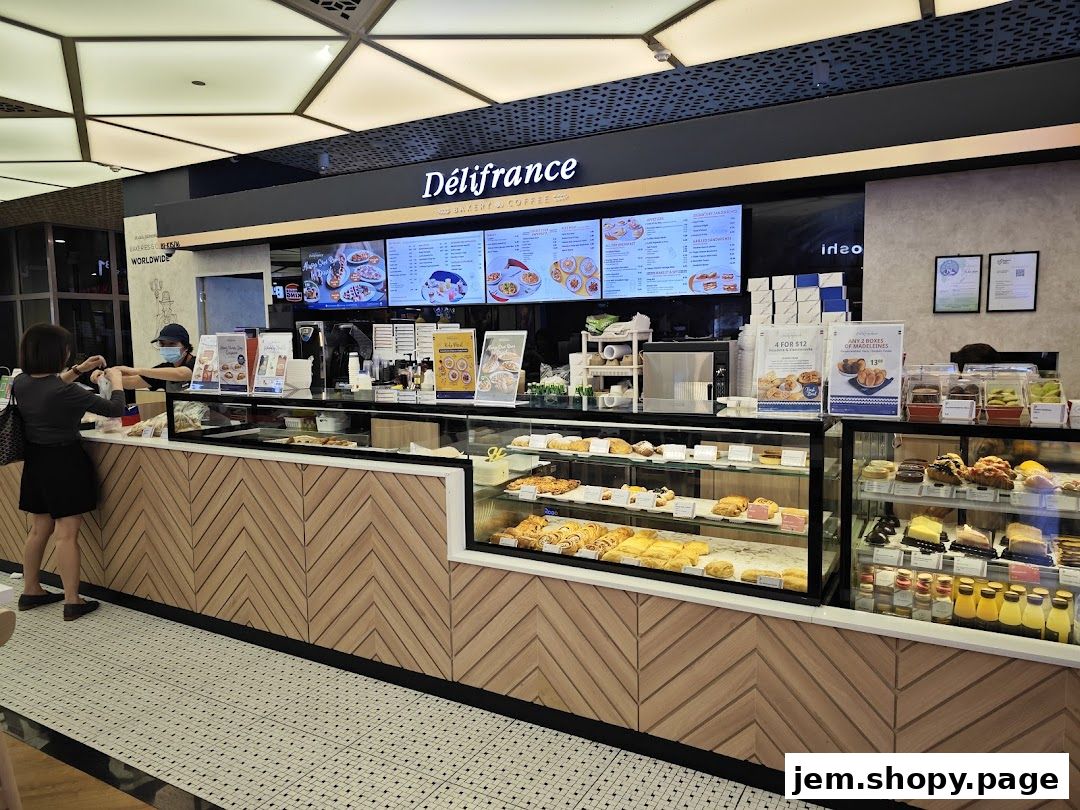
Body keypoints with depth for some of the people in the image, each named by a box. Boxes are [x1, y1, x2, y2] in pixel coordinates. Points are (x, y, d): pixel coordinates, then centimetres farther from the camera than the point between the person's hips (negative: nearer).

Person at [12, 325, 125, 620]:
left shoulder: (20, 383, -1)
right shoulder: (66, 392, -23)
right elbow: (115, 409, -14)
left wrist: (78, 370, 21)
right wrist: (116, 379, 2)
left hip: (35, 460, 8)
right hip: (65, 462, -8)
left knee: (40, 528, 20)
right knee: (67, 533, -1)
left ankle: (30, 591, 32)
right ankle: (72, 602, 6)